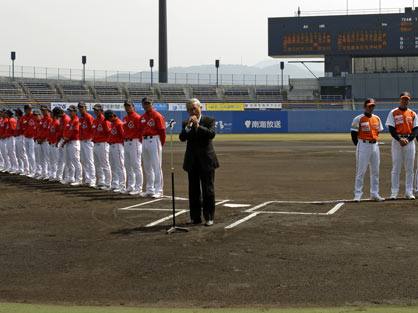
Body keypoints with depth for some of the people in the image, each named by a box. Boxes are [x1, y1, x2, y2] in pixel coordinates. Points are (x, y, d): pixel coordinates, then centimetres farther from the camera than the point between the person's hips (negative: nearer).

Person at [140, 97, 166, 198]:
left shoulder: (157, 116, -9)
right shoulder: (142, 117, 13)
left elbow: (162, 131, -9)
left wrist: (161, 145, -5)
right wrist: (143, 141, 9)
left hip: (154, 140, -8)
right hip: (144, 141, 8)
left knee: (156, 166, -7)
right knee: (147, 167, 12)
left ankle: (158, 191, -5)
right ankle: (149, 190, 20)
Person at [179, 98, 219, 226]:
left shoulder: (210, 120, 0)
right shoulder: (185, 123, 8)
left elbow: (212, 134, -17)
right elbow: (182, 138, -6)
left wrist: (198, 126, -23)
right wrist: (188, 127, -21)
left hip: (206, 160, -3)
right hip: (192, 161, 3)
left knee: (208, 190, 0)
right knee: (193, 191, 7)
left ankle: (209, 217, 7)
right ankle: (195, 217, 14)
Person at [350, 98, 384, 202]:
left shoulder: (377, 118, 10)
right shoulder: (358, 119, -7)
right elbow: (354, 134, -6)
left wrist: (375, 142, 11)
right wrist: (359, 146, -7)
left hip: (375, 146, 6)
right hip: (363, 146, -6)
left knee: (375, 171, 8)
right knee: (361, 171, -6)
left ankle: (374, 194, 17)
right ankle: (357, 194, -1)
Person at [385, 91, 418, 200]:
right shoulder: (393, 113, 4)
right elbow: (391, 129, -3)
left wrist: (408, 140, -12)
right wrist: (400, 139, -17)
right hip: (397, 141, -2)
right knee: (396, 168, -3)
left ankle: (409, 192, 6)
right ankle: (394, 192, 1)